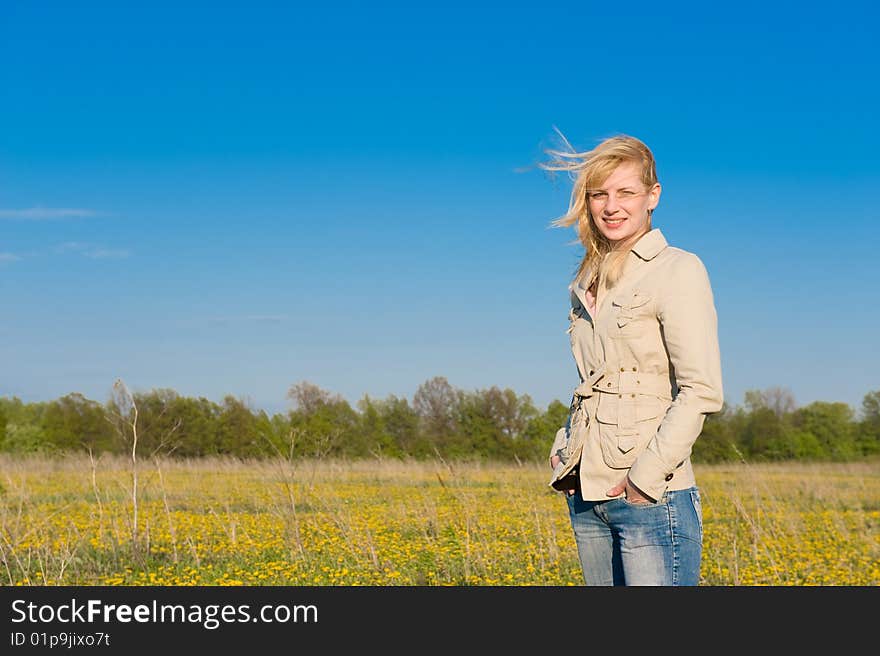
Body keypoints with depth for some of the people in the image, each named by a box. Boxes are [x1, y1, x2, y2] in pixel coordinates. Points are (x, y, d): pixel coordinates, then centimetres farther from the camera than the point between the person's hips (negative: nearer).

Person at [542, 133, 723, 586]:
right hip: (587, 495, 7)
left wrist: (645, 476, -16)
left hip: (651, 497, -7)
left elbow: (702, 391, -13)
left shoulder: (677, 271, -7)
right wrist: (564, 451, 9)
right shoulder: (588, 282, 16)